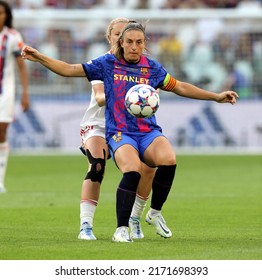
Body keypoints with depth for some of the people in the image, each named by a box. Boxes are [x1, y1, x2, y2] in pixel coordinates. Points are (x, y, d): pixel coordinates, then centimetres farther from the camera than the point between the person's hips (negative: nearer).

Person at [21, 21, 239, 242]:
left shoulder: (152, 68, 11)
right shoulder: (108, 64, 5)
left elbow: (180, 87, 24)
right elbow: (69, 70, 8)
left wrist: (216, 97, 24)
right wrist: (39, 57, -3)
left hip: (148, 132, 2)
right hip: (119, 132, -2)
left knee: (169, 160, -31)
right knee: (132, 170, -34)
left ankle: (155, 213, -7)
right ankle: (121, 230, -23)